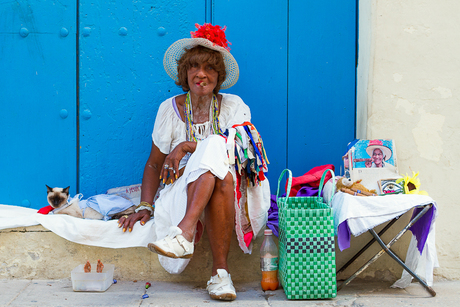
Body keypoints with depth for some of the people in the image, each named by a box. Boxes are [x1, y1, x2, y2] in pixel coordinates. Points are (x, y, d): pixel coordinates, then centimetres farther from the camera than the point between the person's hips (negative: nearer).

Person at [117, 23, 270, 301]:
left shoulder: (233, 106, 7)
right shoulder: (170, 109, 8)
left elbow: (239, 148, -10)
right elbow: (154, 164, 9)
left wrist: (187, 147, -17)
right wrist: (145, 207, -6)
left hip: (234, 197, 0)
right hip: (184, 195, 0)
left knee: (215, 147, -33)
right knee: (220, 172, -35)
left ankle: (184, 233, -43)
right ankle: (221, 269, -43)